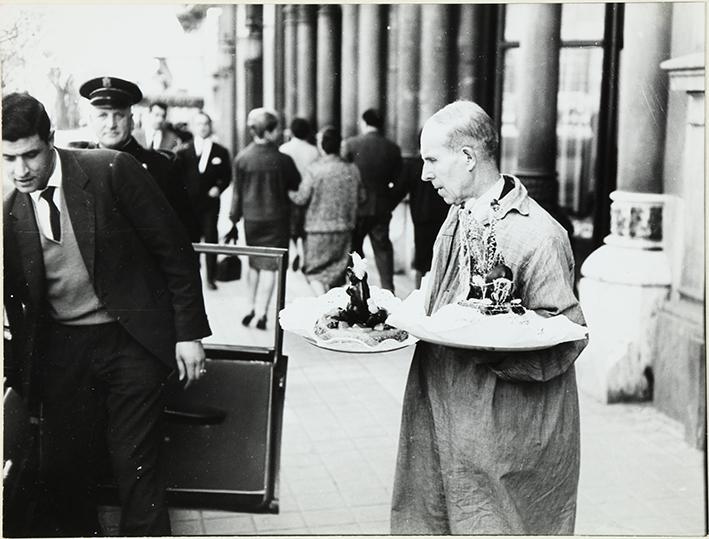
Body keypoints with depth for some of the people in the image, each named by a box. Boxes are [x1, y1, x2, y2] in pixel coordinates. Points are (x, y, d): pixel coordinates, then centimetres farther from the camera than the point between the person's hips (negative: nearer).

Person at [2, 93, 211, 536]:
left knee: (137, 467, 0)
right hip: (62, 348, 4)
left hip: (133, 338, -3)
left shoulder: (112, 171, -11)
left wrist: (189, 333, -8)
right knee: (63, 471, 7)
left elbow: (175, 250, -7)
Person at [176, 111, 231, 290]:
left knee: (211, 240, -1)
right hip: (188, 203, 1)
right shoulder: (183, 151, 4)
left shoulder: (221, 152, 4)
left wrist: (218, 187, -11)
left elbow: (226, 176, 7)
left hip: (210, 203, -1)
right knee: (190, 240, 7)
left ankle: (210, 277, 7)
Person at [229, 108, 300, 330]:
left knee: (254, 264, 18)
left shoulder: (241, 158, -7)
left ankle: (253, 308, 26)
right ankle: (261, 313, -1)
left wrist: (234, 216, 11)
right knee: (269, 266, 1)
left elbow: (237, 192, 0)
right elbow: (297, 186, -1)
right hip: (276, 219, -3)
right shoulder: (282, 160, -15)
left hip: (251, 218, 3)